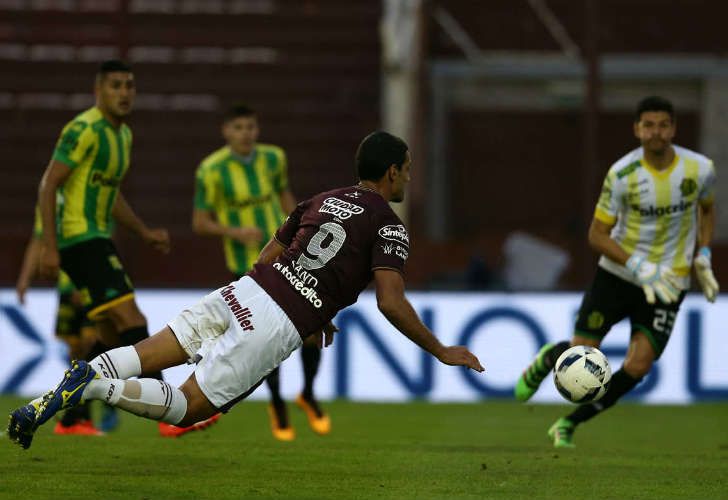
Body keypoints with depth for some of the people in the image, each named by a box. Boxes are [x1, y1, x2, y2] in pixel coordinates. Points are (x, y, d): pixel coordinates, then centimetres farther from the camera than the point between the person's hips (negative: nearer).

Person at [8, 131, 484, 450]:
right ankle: (98, 387, -26)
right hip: (278, 326, -6)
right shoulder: (389, 225, 0)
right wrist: (441, 351, 0)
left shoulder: (322, 200, 20)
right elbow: (391, 302, -10)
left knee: (148, 356, 6)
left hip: (245, 292, 6)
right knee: (189, 407, -2)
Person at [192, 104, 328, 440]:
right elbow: (200, 223, -8)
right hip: (248, 265, -3)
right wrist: (235, 231, -23)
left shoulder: (273, 158, 1)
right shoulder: (211, 170, -11)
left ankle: (308, 396, 19)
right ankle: (277, 406, 20)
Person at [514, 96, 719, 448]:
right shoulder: (622, 175, -14)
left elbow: (706, 210, 16)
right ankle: (547, 360, 38)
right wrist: (640, 269, -21)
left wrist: (703, 256, 2)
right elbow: (597, 235, -10)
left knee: (637, 367, -14)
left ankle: (570, 424, 5)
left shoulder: (699, 169, -7)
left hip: (668, 285, 1)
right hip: (617, 275, -1)